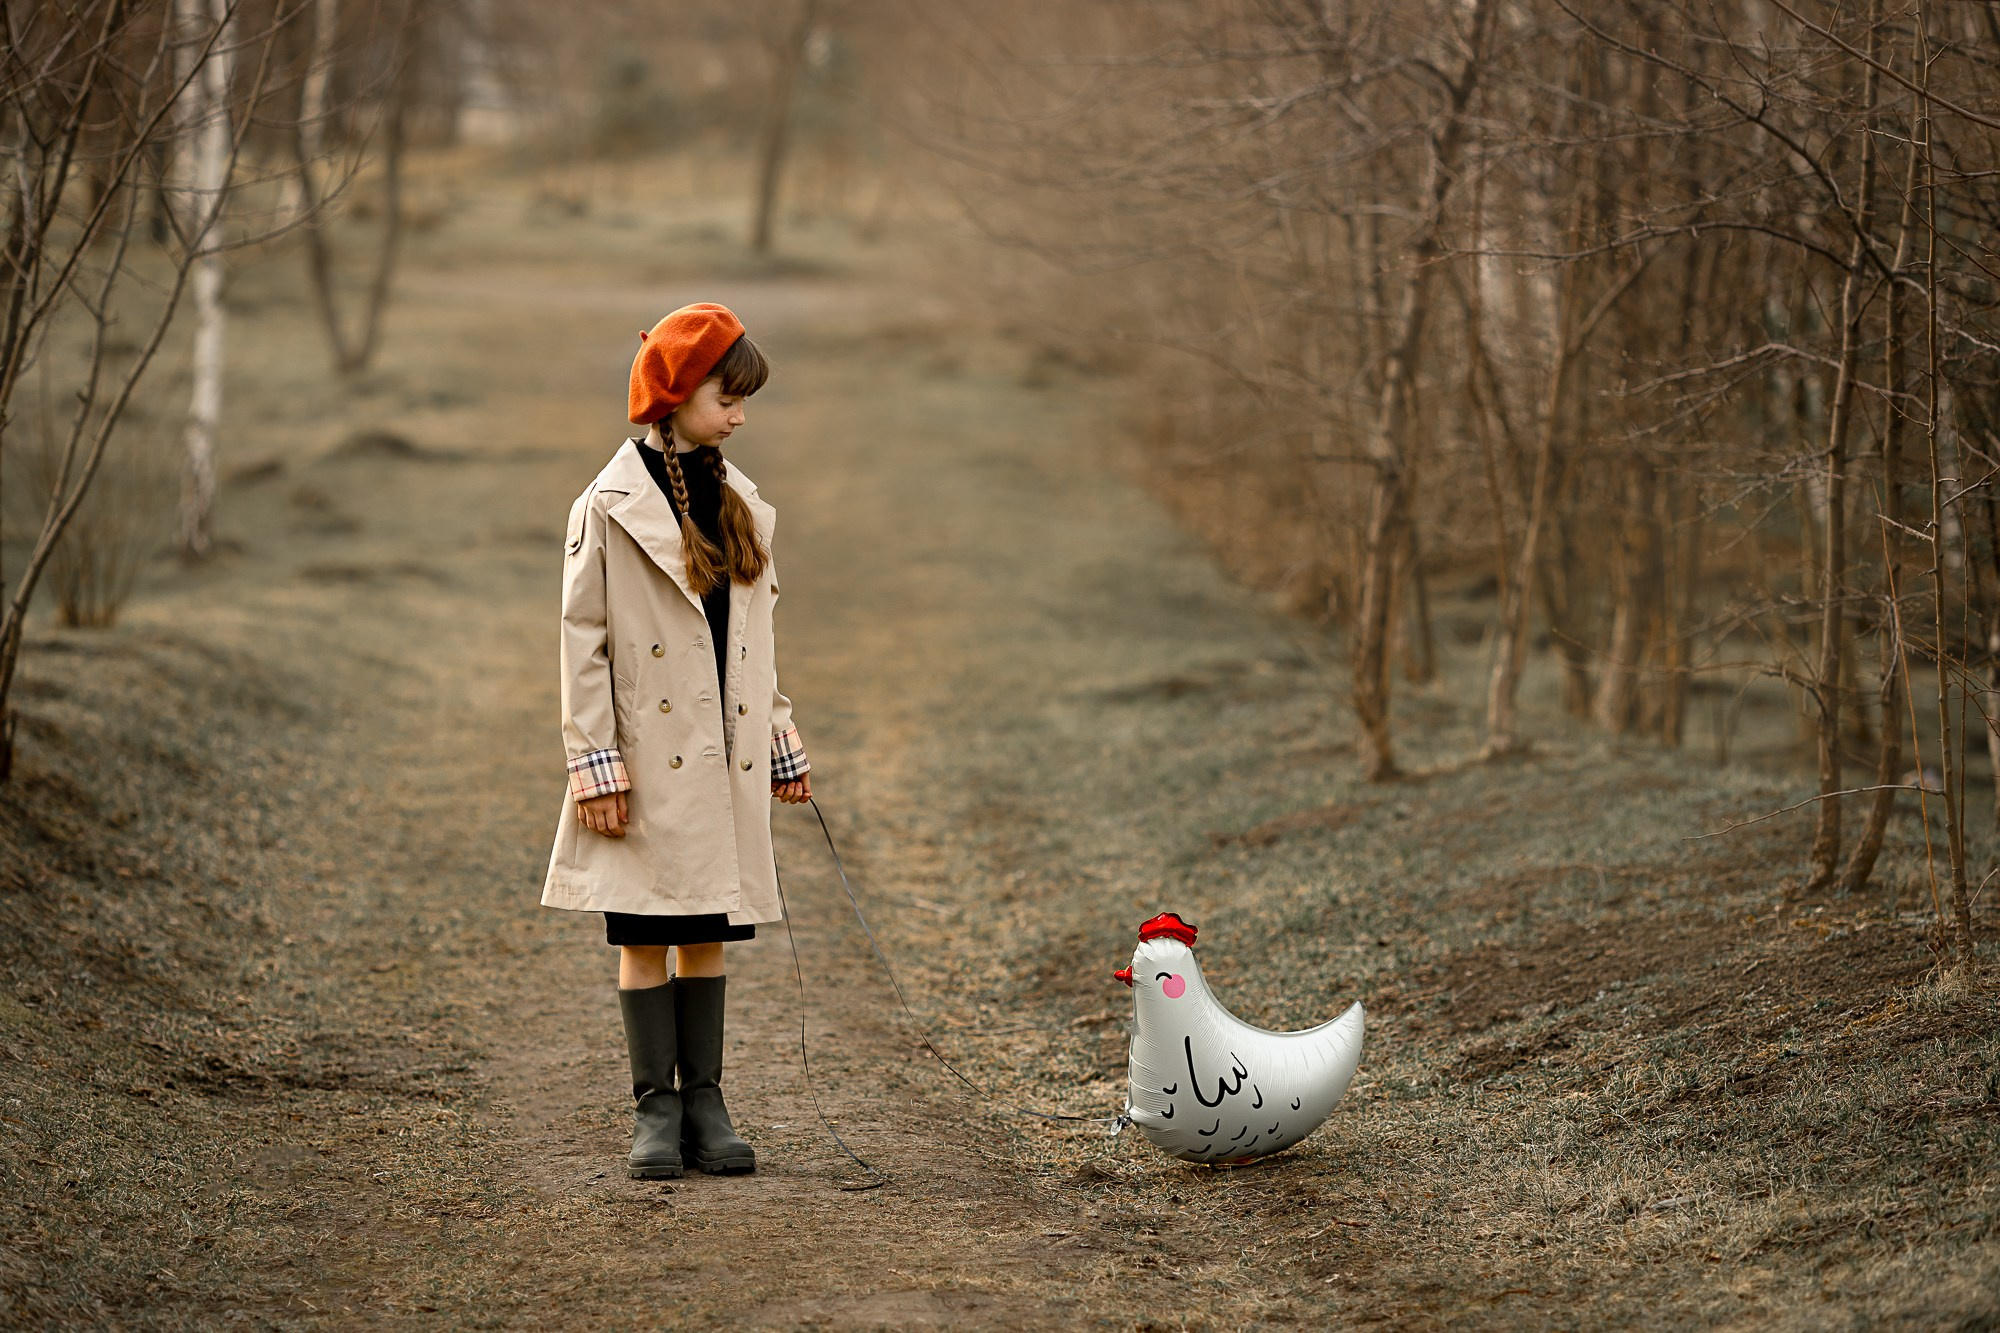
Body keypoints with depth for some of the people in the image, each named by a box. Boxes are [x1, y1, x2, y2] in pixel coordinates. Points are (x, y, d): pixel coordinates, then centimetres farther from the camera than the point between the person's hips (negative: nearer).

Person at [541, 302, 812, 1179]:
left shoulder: (742, 506, 11)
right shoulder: (610, 508, -7)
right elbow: (582, 643, -7)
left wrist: (780, 742, 15)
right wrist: (594, 762, -12)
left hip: (726, 760, 5)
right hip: (652, 761, -5)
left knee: (709, 931, 8)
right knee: (646, 935, 1)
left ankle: (704, 1102, 13)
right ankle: (655, 1107, 6)